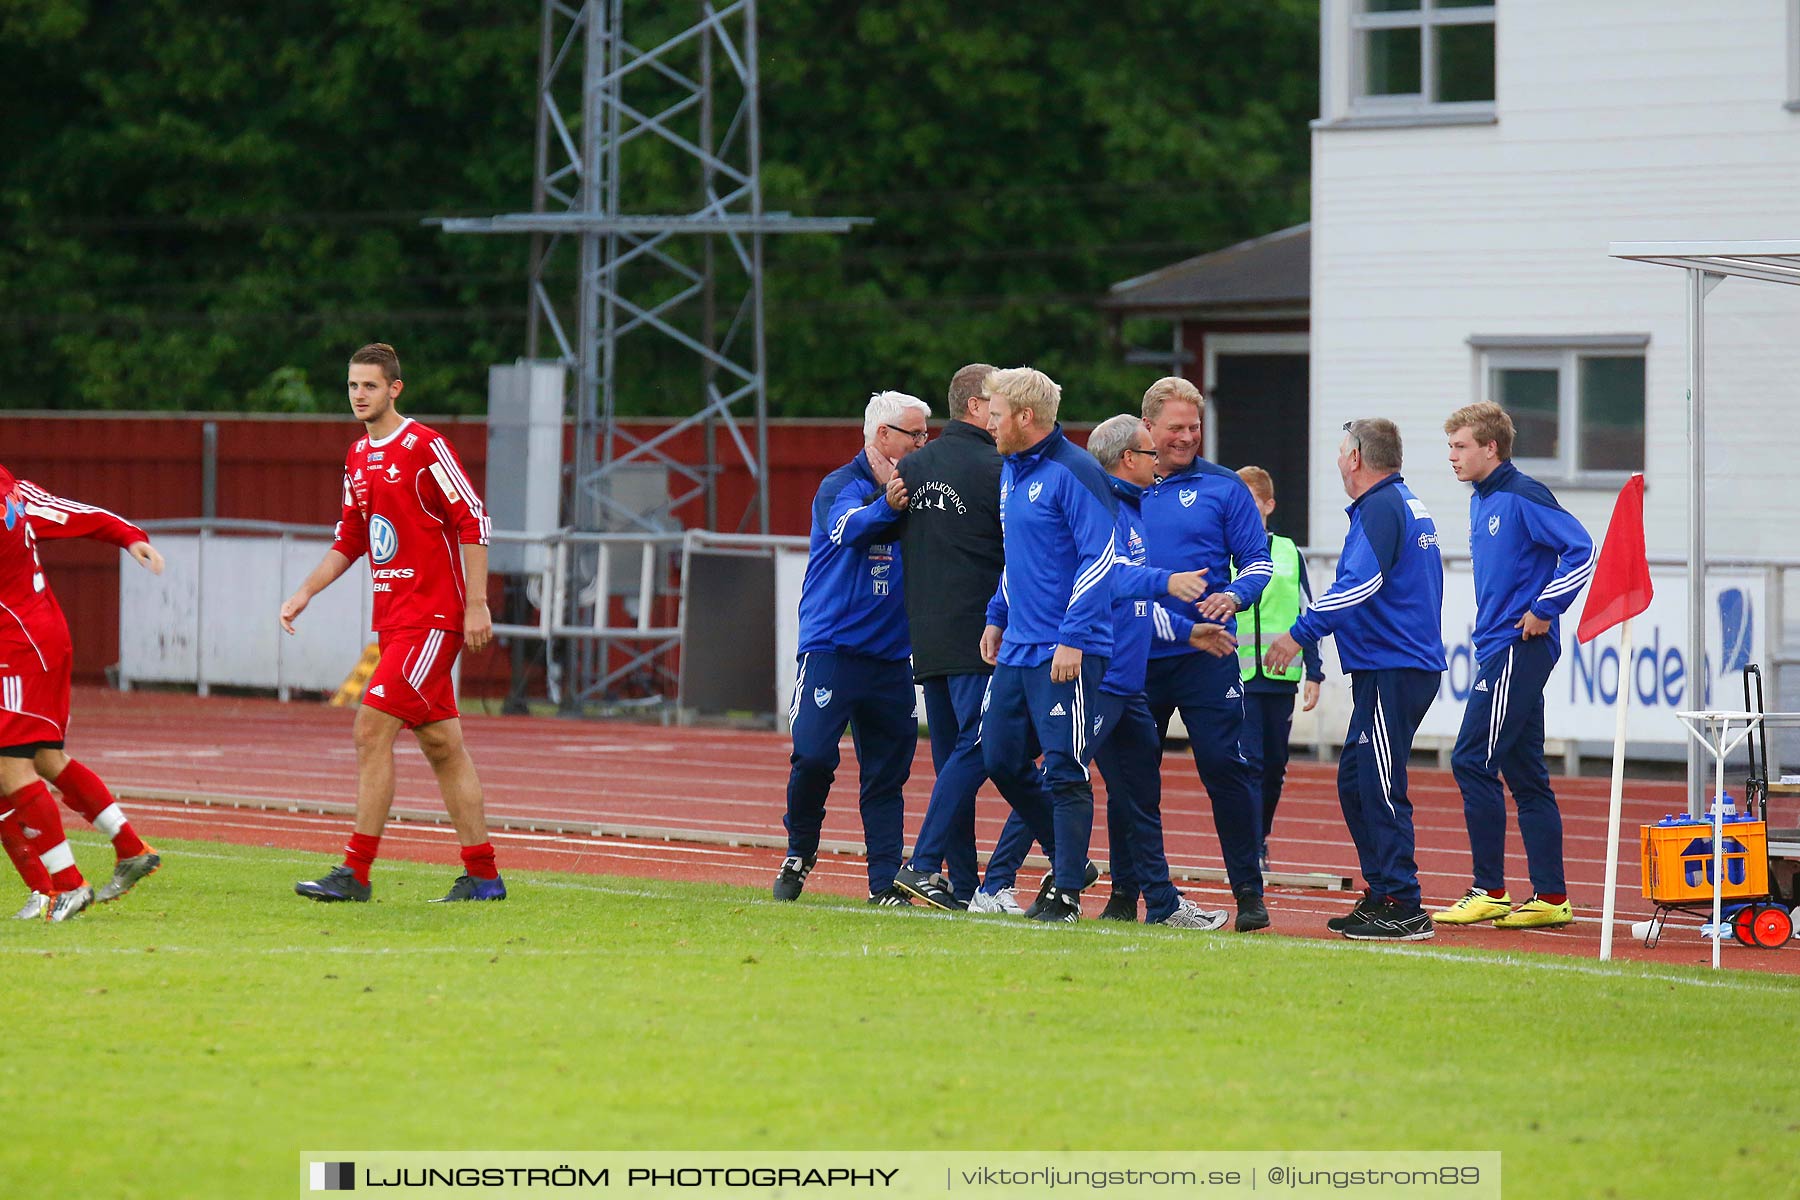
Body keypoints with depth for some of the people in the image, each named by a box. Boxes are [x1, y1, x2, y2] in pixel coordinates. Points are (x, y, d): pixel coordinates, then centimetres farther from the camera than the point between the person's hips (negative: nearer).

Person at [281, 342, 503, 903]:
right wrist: (305, 592, 12)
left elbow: (473, 523, -12)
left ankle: (355, 873, -12)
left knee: (372, 729, -14)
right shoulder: (358, 458, 14)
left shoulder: (425, 447, -11)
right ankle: (483, 874, 13)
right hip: (394, 619, 8)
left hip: (432, 619, -8)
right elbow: (350, 540, 22)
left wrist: (476, 604, -16)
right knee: (441, 745, 9)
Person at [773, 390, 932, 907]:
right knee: (813, 755, -14)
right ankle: (800, 851, 9)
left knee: (887, 770, 3)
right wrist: (888, 503, -44)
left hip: (890, 656, 5)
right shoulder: (841, 486, -4)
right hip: (831, 646, -5)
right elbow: (847, 526, -26)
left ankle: (887, 882, 4)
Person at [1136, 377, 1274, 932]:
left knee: (1223, 766, -10)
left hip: (1204, 653, -3)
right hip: (1135, 653, 3)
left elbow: (1258, 561, 2)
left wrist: (1233, 595, -17)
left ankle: (1249, 891, -5)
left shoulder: (1222, 487, 3)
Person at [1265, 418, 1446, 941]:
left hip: (1392, 671, -11)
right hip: (1391, 667, 11)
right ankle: (1381, 897, 17)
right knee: (1356, 782, 14)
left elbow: (1360, 584, -23)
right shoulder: (1407, 503, 20)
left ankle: (1403, 908, -11)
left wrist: (1300, 633, -20)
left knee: (1381, 787, -10)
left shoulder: (1381, 508, -13)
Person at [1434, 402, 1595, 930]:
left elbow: (1581, 550, -19)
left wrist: (1545, 610, -16)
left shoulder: (1523, 497, -12)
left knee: (1473, 762, -10)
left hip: (1517, 649, -10)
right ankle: (1551, 898, 10)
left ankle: (1490, 891, -6)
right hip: (1496, 648, 10)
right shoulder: (1481, 501, 15)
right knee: (1526, 775, 9)